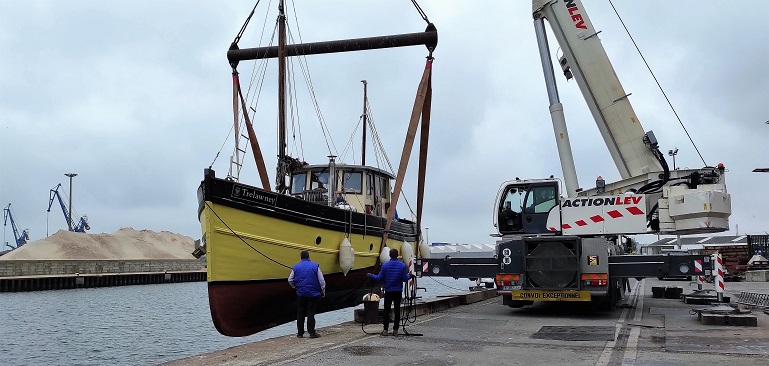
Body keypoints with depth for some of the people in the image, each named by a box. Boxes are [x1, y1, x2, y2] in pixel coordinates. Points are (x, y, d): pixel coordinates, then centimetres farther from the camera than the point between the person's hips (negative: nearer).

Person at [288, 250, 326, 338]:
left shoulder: (296, 267, 3)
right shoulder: (315, 266, -2)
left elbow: (290, 280, 7)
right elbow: (321, 281, -3)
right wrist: (323, 291, 8)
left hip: (301, 294, 2)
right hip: (313, 294, -2)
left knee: (300, 314, 10)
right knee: (311, 314, 2)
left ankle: (300, 333, 14)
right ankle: (312, 332, 1)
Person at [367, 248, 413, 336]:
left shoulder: (385, 265, -6)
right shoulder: (402, 265, -3)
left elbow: (380, 278, -5)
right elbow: (405, 279, -4)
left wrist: (371, 275, 11)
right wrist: (410, 276, 16)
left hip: (388, 291, -1)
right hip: (398, 291, 1)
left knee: (386, 310, 6)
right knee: (397, 310, 7)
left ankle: (385, 330, 3)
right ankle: (395, 330, 8)